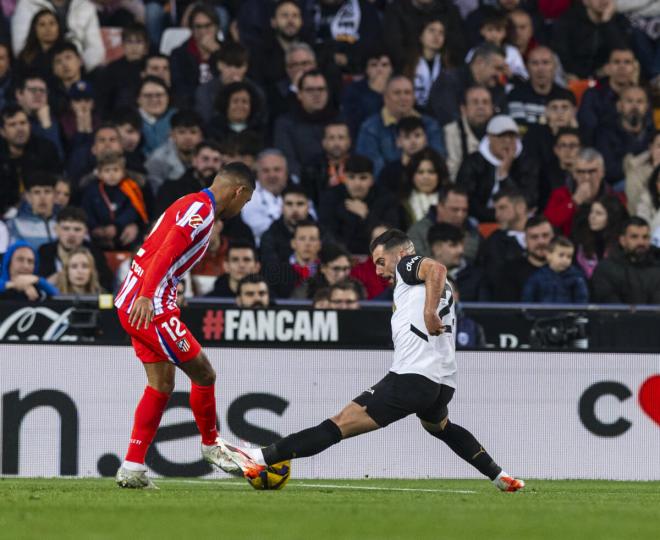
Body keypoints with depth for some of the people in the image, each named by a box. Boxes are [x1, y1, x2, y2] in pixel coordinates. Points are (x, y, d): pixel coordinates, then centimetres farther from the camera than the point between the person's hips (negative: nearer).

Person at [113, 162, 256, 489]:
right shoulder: (202, 210, -13)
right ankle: (210, 446, 19)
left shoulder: (189, 205, 18)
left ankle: (132, 468, 9)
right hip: (150, 307, -10)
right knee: (203, 375, 0)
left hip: (131, 303, 10)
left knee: (161, 385, 12)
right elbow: (166, 254, -25)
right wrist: (146, 296, -34)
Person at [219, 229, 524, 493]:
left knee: (343, 423, -17)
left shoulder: (407, 266, 2)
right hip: (444, 382, 9)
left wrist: (429, 311, -27)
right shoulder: (441, 287, 29)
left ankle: (259, 459, -23)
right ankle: (500, 478, 39)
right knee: (438, 425, 41)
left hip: (413, 375, -9)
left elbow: (436, 268, -18)